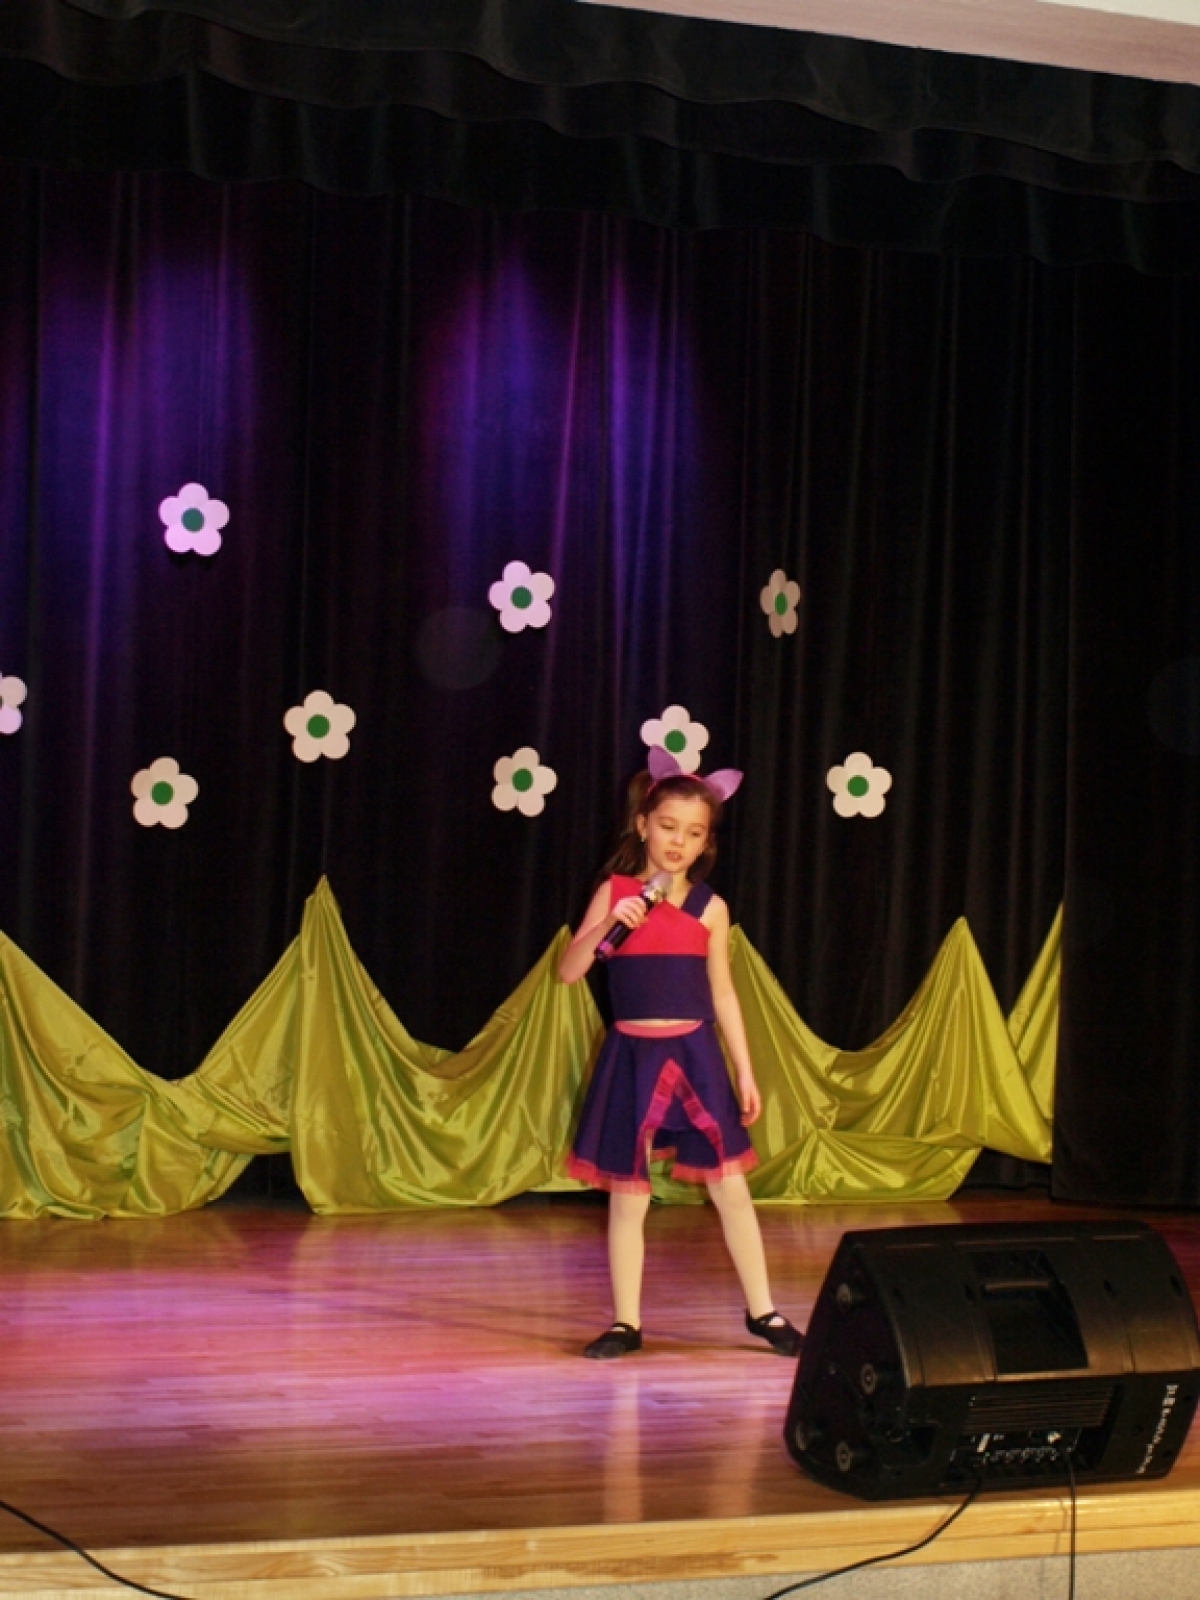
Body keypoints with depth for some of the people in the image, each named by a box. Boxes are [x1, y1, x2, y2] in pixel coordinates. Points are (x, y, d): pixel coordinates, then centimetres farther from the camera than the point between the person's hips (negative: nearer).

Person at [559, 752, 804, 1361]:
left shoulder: (709, 907, 3)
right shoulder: (615, 892, -1)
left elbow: (722, 992, 9)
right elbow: (568, 972, -5)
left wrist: (745, 1071, 8)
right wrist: (606, 928, -21)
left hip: (694, 1054, 1)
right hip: (632, 1055, -1)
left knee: (731, 1189, 3)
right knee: (628, 1196, 5)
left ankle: (762, 1312, 16)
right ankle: (626, 1323, 15)